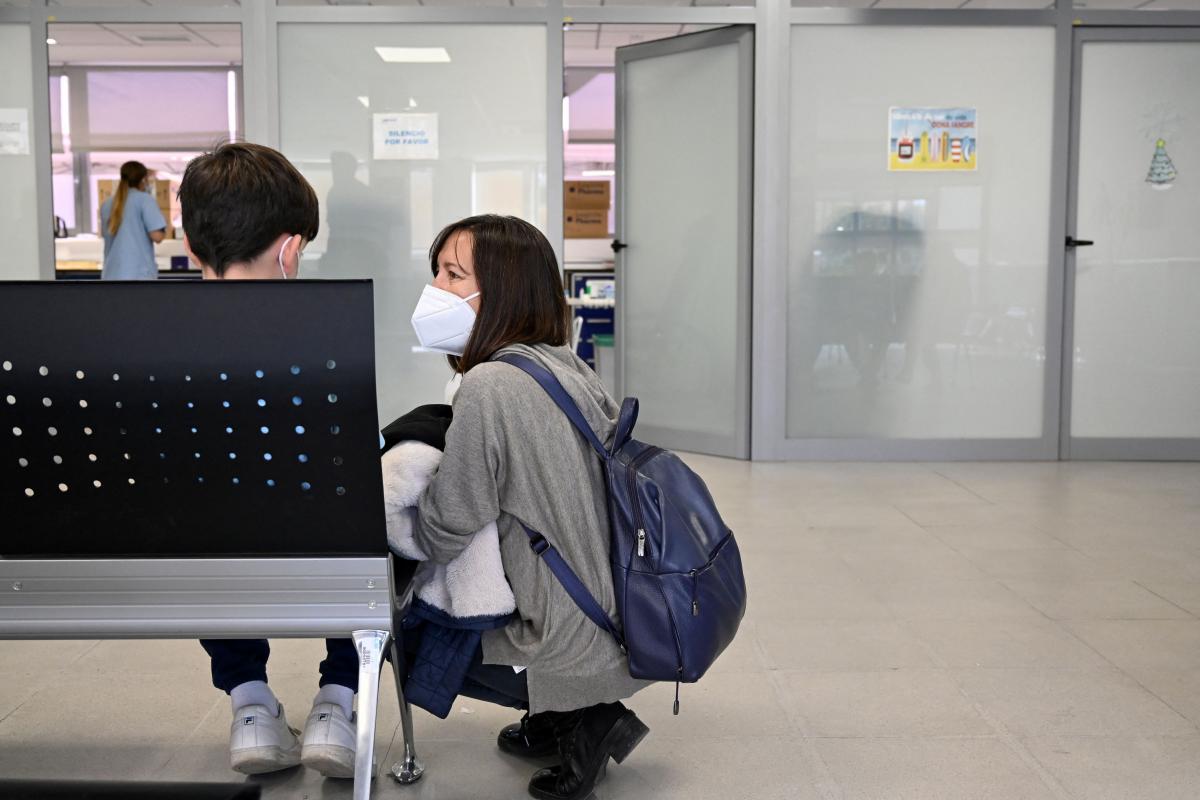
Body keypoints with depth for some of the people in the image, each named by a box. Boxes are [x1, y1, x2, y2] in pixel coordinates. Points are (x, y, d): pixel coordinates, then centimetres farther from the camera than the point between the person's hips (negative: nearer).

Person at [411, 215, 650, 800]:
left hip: (577, 649, -8)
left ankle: (582, 716, 6)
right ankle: (555, 720, 20)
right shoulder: (572, 368, 4)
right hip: (627, 623, 8)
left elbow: (443, 536, -14)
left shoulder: (488, 386, -21)